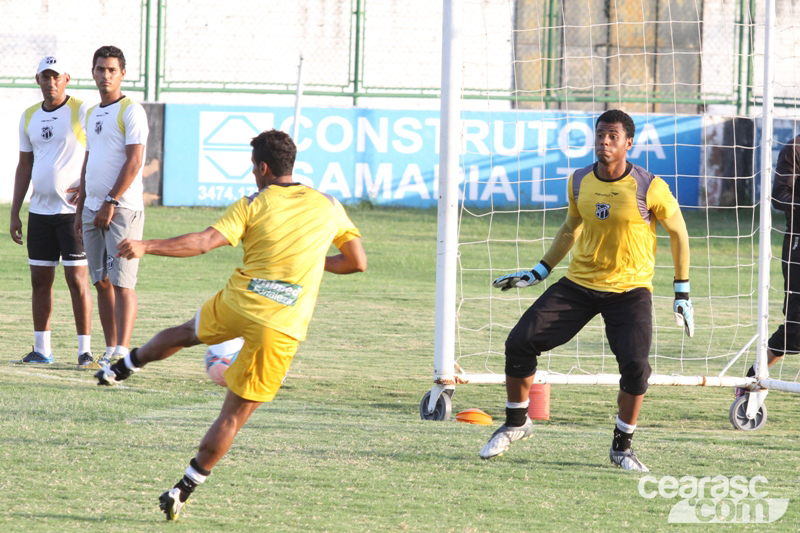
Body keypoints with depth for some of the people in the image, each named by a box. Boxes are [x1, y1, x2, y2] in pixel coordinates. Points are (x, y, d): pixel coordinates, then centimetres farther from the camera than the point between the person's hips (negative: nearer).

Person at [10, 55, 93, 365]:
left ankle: (85, 349, -3)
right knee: (40, 279, 6)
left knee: (77, 279, -6)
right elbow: (24, 166, 17)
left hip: (73, 210, -6)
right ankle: (41, 349, 12)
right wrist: (15, 213, 14)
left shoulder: (81, 112, -5)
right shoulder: (30, 117, 12)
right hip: (39, 210, 6)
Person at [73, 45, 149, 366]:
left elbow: (134, 161, -14)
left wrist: (111, 202, -17)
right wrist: (81, 211, 19)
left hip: (122, 209, -8)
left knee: (121, 282, -11)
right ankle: (109, 350, 11)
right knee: (101, 282, 7)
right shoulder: (92, 115, 18)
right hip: (93, 209, 8)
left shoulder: (130, 111, -6)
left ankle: (122, 352, -15)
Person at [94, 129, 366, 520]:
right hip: (284, 327, 1)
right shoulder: (328, 206, 10)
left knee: (187, 332, 34)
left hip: (238, 304, -1)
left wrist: (147, 247, -7)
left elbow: (206, 241, -9)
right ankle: (184, 490, 5)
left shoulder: (254, 205, 3)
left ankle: (122, 367, 49)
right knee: (236, 413, 6)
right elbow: (357, 262, 12)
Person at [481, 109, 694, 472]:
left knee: (635, 365, -22)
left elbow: (678, 232, 0)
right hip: (579, 284, 4)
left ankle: (622, 447, 1)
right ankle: (516, 424, 16)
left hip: (630, 289, -4)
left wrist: (682, 293, 0)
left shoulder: (649, 188, -13)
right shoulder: (579, 182, 0)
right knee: (519, 343, -7)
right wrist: (539, 271, 17)